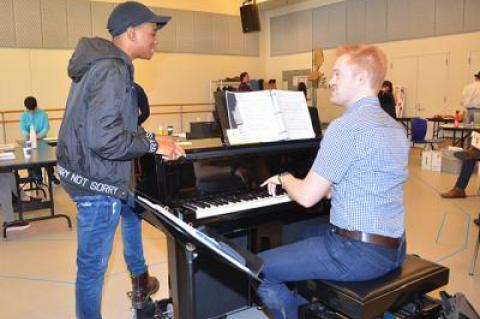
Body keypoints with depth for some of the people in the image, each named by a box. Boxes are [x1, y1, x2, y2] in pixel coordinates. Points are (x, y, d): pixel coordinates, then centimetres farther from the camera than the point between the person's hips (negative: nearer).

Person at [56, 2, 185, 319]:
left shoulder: (104, 63, 10)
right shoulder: (112, 69, -23)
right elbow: (104, 139, -31)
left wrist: (151, 138, 4)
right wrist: (153, 144, -18)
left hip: (94, 173, 12)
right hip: (97, 181, -11)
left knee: (132, 212, 31)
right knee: (93, 265, 1)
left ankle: (141, 285, 50)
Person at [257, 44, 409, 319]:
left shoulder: (347, 126, -19)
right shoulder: (395, 126, 9)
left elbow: (306, 197, -18)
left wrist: (285, 178, 4)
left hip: (360, 253, -10)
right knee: (307, 234, 32)